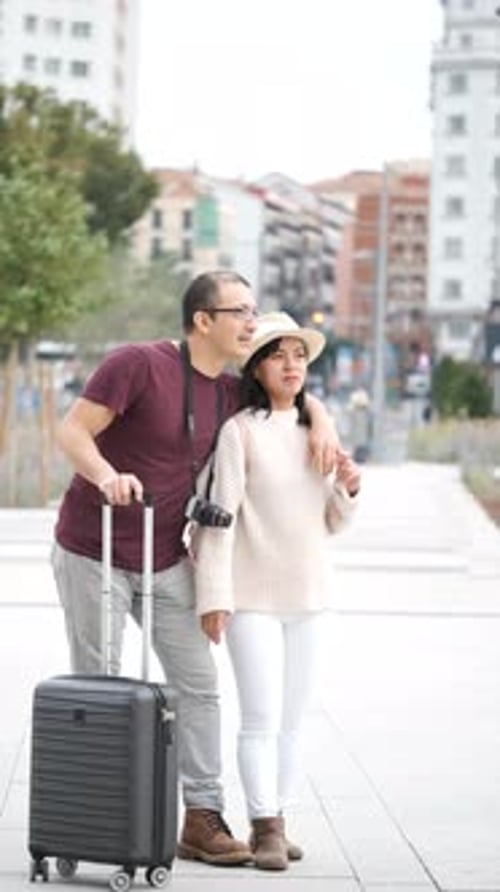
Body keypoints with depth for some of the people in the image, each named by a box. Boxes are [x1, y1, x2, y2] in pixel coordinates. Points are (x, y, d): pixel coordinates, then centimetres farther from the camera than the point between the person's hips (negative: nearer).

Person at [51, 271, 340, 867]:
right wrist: (107, 475, -37)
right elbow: (72, 431, -18)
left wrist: (322, 425, -1)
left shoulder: (229, 393, 4)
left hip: (165, 563, 6)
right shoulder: (138, 365, -16)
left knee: (198, 686, 3)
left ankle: (203, 817, 8)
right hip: (94, 555, -6)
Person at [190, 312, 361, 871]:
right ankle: (265, 829, -3)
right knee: (262, 717, -8)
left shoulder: (315, 431, 11)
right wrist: (214, 596, -15)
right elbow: (218, 516, -11)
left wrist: (347, 489, -5)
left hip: (308, 596, 6)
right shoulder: (239, 431, -8)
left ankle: (276, 820, 16)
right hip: (252, 596, -6)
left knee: (290, 719, 9)